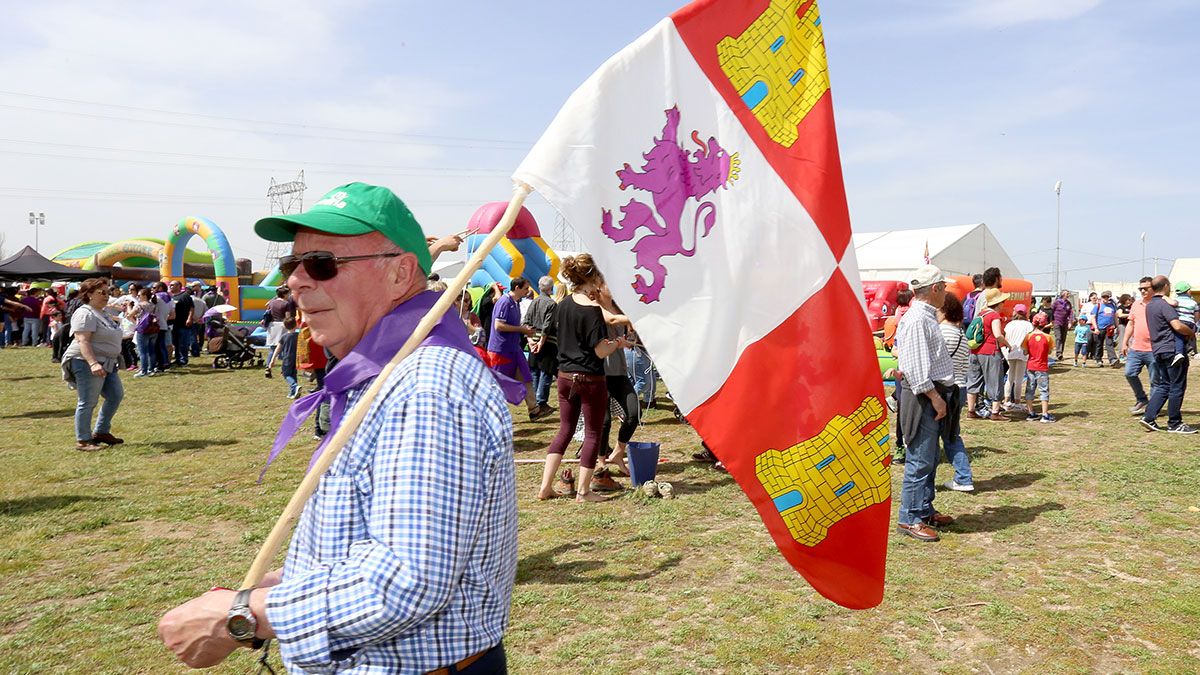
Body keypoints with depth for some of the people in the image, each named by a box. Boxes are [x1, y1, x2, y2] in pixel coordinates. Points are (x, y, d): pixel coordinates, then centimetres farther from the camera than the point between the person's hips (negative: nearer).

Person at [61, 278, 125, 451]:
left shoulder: (101, 314, 18)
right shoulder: (85, 314, -14)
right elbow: (82, 341, -24)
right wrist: (93, 363, -34)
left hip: (106, 364, 10)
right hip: (87, 364, -10)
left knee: (116, 395, 10)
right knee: (87, 403, -4)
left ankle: (101, 432, 21)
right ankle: (83, 441, 4)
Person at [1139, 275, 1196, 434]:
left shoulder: (1149, 305, 13)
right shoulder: (1165, 304, -15)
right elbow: (1178, 326, -24)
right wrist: (1192, 333, -6)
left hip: (1158, 350, 8)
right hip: (1172, 349, -8)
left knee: (1163, 385, 13)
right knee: (1177, 387, 0)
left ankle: (1149, 417, 5)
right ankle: (1174, 424, 6)